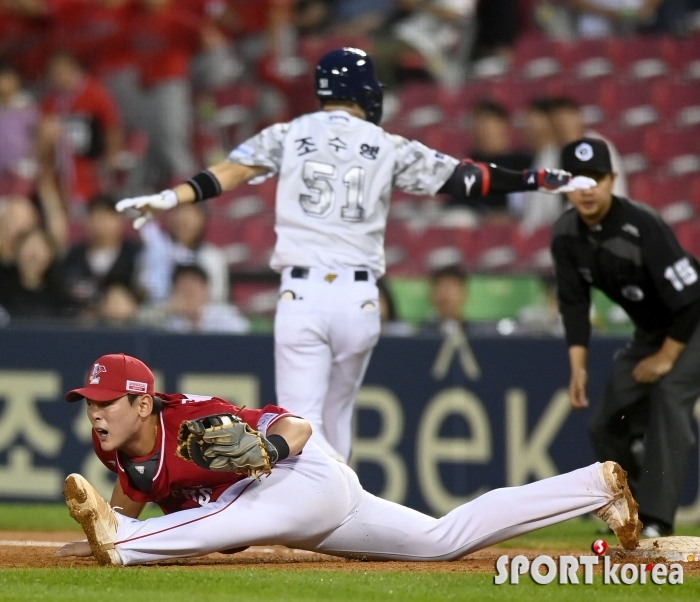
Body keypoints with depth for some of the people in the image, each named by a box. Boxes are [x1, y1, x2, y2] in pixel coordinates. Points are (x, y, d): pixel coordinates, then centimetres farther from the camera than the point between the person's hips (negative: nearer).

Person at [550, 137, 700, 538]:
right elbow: (574, 302, 0)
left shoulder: (642, 226, -31)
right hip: (650, 331, 8)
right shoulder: (566, 234, -10)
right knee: (607, 426, 6)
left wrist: (667, 356, -20)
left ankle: (656, 520, -35)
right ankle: (636, 508, 28)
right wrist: (578, 365, -8)